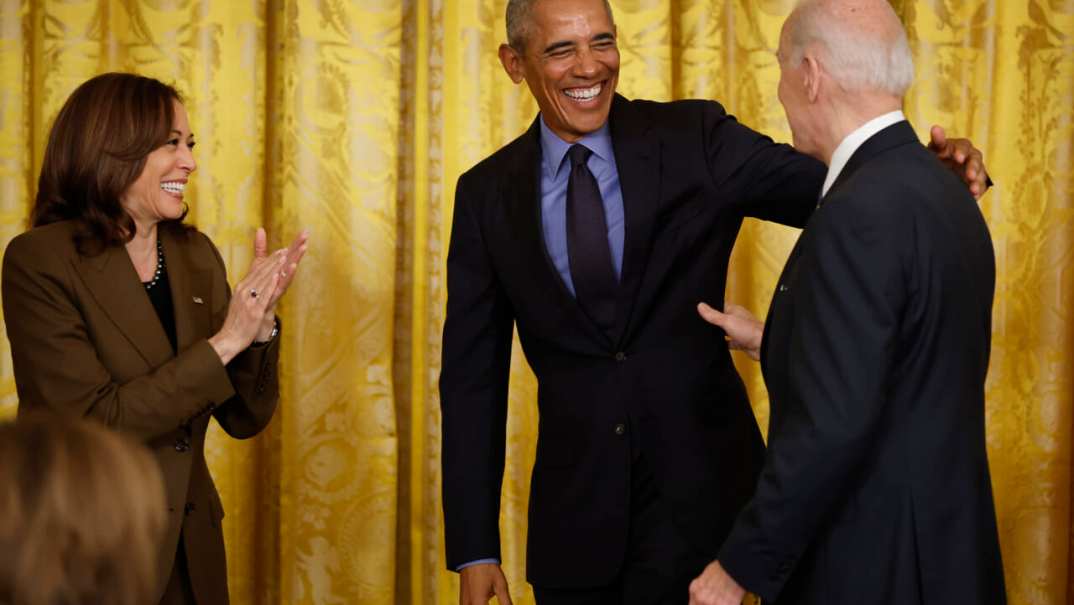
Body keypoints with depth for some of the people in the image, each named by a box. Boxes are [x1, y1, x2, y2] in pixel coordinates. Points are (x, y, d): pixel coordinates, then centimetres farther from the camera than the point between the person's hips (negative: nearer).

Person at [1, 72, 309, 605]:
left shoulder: (195, 254, 3)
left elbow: (244, 418, 3)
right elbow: (93, 425, -20)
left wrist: (259, 322, -14)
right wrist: (222, 344, -21)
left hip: (191, 551, 5)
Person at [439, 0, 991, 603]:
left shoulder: (695, 139, -3)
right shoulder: (486, 195, 2)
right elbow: (473, 375, 3)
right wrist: (474, 550, -1)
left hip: (699, 491, -2)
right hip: (575, 509, 2)